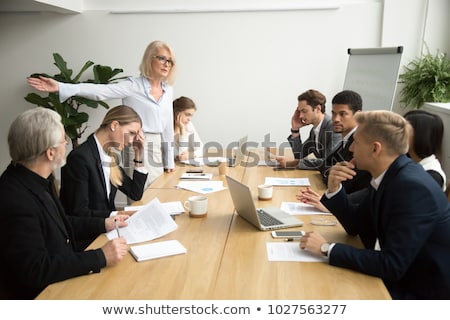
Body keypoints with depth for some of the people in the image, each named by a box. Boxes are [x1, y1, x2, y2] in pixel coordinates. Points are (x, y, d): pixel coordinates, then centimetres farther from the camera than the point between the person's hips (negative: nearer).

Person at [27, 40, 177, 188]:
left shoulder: (168, 90, 9)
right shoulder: (133, 85, -8)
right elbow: (98, 91, -19)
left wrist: (170, 161, 12)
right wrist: (60, 87, -32)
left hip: (158, 148, 6)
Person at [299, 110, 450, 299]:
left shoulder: (414, 188, -28)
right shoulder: (386, 176, -2)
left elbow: (391, 265, -30)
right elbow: (355, 226, 7)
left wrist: (327, 248, -24)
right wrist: (334, 189, -8)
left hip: (424, 291, -7)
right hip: (401, 277, 7)